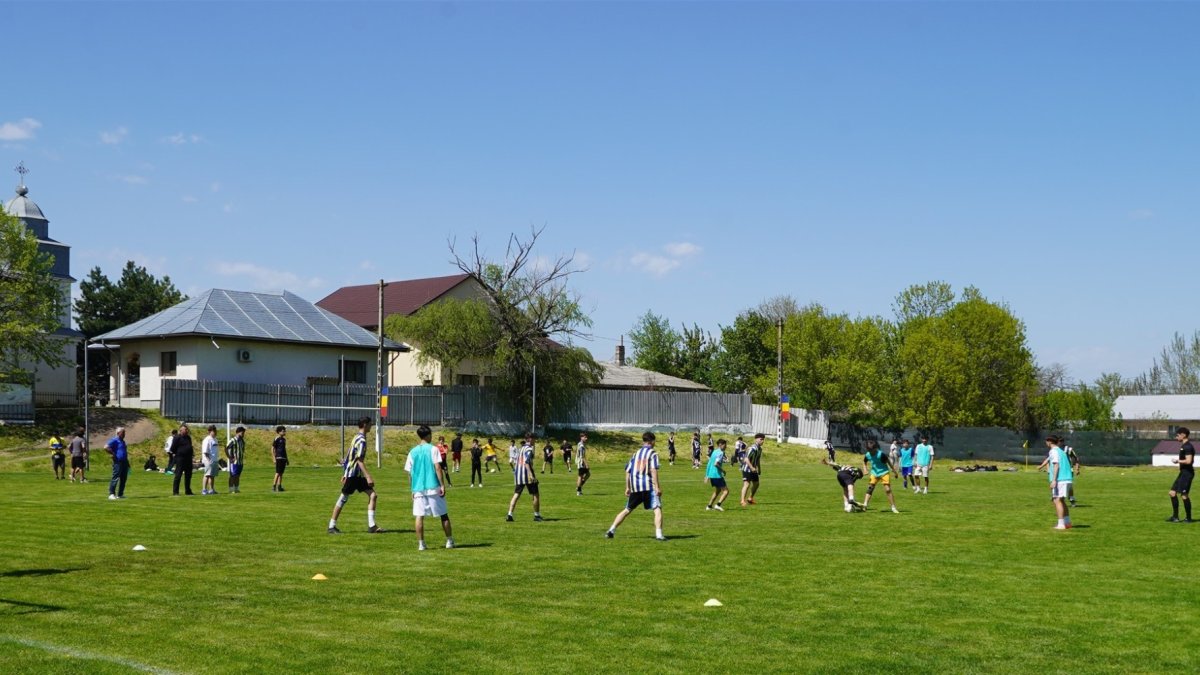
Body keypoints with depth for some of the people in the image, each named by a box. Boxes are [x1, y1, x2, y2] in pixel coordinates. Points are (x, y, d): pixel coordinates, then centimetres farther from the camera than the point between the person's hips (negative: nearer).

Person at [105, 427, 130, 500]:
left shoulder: (122, 441, 19)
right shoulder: (115, 441, -9)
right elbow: (106, 447, -22)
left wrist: (127, 463, 23)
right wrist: (113, 454, -17)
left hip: (124, 462, 9)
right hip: (117, 462, -9)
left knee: (123, 479, 9)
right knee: (115, 478, -8)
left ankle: (120, 494, 15)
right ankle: (111, 494, -5)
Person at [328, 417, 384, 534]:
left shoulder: (357, 438, 14)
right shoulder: (361, 440, -16)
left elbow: (350, 457, 18)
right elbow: (360, 460, -22)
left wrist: (345, 474, 22)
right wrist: (368, 476, -25)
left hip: (357, 475, 10)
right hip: (353, 474, -10)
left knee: (373, 495, 0)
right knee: (343, 499, -1)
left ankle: (371, 526, -3)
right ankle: (331, 526, 8)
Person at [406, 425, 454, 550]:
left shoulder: (413, 452, 8)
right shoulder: (433, 449, -4)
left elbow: (410, 473, 10)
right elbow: (438, 468, -11)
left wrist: (413, 490, 18)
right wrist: (443, 485, -9)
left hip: (418, 489, 3)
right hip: (433, 488, -3)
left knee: (419, 516, 1)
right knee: (444, 514, 9)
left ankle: (421, 544, -4)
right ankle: (449, 541, 15)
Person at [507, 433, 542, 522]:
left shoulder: (521, 448, 17)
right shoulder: (529, 448, -8)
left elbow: (514, 460, 19)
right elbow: (526, 462, -20)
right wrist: (530, 474, -27)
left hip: (518, 474, 8)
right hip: (527, 473, -8)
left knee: (516, 494, 5)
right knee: (535, 495, 5)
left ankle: (509, 514, -7)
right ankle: (537, 515, 10)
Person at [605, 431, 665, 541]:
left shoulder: (636, 454, 17)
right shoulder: (653, 454, 0)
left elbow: (627, 471, 16)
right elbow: (653, 470, -13)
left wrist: (627, 488, 23)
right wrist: (657, 487, -15)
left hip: (635, 487, 6)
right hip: (648, 486, -6)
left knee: (627, 510, 17)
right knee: (657, 509, -7)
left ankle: (611, 531, 15)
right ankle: (659, 534, -22)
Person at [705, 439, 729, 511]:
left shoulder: (714, 452, 15)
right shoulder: (720, 453, -12)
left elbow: (709, 464, 18)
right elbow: (716, 464, -25)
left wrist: (707, 475, 22)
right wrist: (722, 470, -12)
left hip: (711, 474, 9)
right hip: (717, 475, -9)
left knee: (717, 490, 24)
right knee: (726, 491, -4)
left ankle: (709, 506, 22)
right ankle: (718, 504, -15)